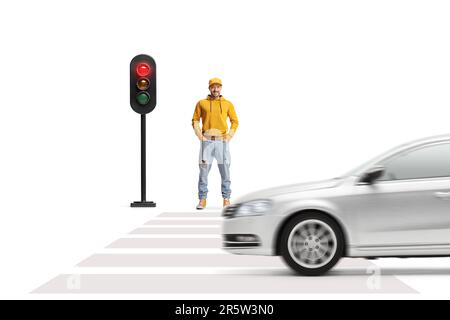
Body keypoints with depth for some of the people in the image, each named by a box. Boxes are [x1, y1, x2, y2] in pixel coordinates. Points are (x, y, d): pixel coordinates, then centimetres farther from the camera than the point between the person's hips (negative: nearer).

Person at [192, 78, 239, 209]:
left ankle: (226, 199, 7)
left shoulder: (228, 104, 8)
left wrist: (229, 135, -2)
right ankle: (202, 199, 4)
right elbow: (195, 120, 10)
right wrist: (199, 135, -3)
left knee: (225, 170, 0)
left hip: (222, 141, 0)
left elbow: (235, 121, 11)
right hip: (207, 141, 0)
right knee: (203, 170, -2)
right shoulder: (201, 103, 7)